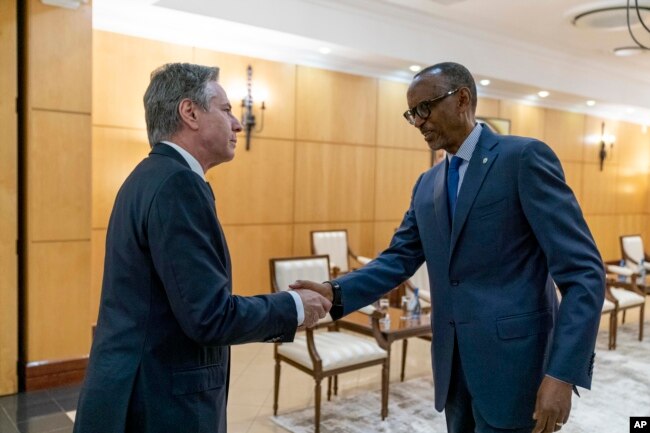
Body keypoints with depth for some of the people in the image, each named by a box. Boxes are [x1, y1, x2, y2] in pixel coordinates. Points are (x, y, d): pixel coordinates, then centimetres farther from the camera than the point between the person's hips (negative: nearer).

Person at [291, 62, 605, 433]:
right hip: (453, 364, 7)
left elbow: (582, 271, -14)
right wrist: (338, 293, -10)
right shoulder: (427, 185, 11)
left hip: (511, 359, -6)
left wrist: (563, 373, -21)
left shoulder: (525, 157, -10)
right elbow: (399, 259, 8)